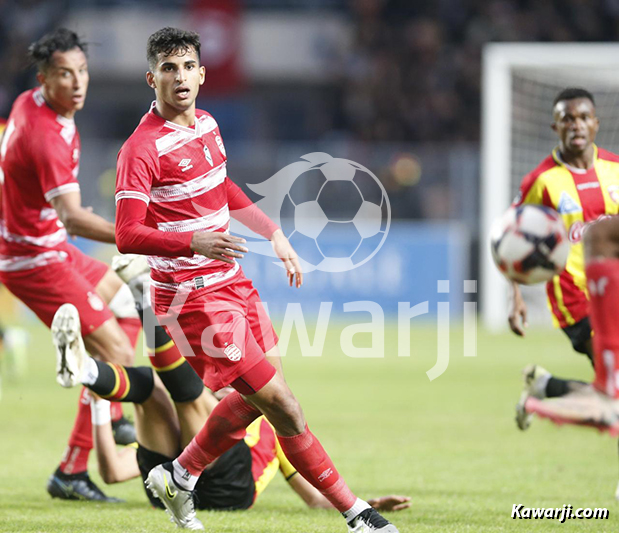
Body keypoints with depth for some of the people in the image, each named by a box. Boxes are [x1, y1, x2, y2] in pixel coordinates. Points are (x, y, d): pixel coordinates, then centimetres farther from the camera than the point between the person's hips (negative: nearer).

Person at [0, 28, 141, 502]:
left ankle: (110, 418, 26)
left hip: (45, 246, 10)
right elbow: (72, 217, -41)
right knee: (116, 354, -11)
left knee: (127, 297, 25)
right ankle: (71, 473, -8)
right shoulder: (47, 135, -29)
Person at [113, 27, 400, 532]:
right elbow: (127, 235, -25)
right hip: (193, 297, -9)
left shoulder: (206, 124, 8)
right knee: (281, 404, -8)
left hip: (232, 283, 9)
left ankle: (179, 476, 33)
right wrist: (195, 242, -38)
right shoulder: (142, 148, -18)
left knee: (257, 398, 16)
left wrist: (274, 233, 26)